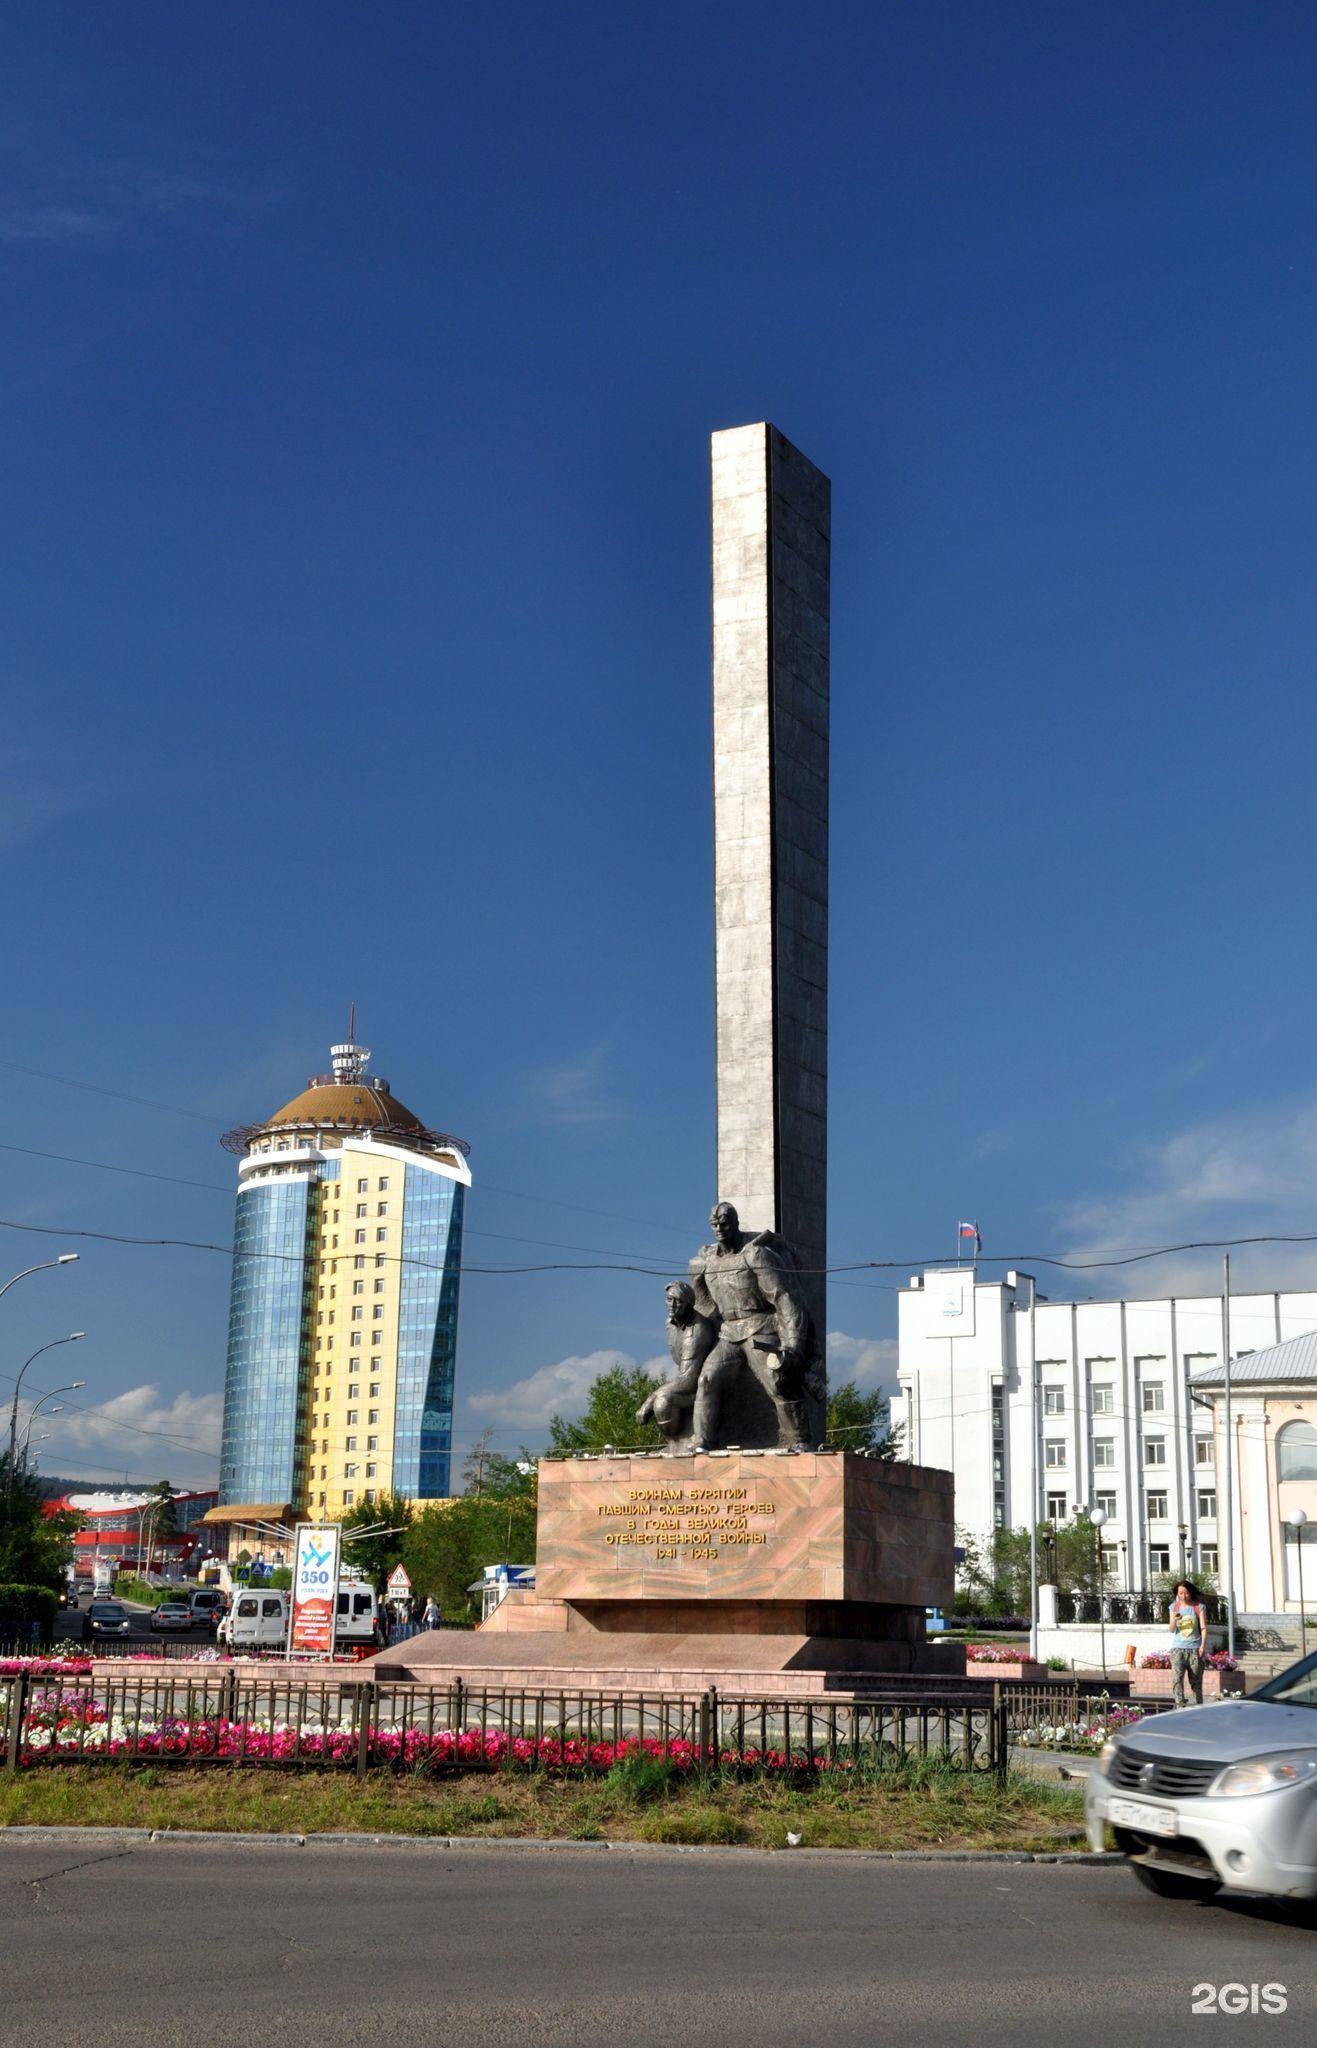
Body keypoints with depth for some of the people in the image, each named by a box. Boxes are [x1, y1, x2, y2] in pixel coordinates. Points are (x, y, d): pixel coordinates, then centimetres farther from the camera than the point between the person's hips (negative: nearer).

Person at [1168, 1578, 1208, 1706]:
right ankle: (1180, 1706, -23)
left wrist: (1203, 1645, -16)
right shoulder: (1174, 1607, 9)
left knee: (1196, 1680, 3)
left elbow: (1203, 1628, -3)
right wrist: (1174, 1620, -16)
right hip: (1178, 1648, 1)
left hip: (1194, 1649, -1)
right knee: (1176, 1678, -17)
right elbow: (1172, 1630, 5)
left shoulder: (1199, 1607, 3)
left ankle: (1198, 1706, 13)